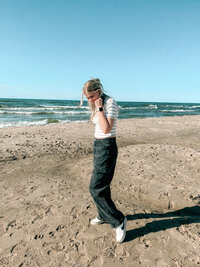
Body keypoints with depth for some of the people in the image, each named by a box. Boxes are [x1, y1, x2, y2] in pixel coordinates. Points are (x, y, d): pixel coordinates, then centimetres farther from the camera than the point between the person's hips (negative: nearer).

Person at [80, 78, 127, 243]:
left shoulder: (110, 103, -15)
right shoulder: (97, 105, 11)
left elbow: (106, 129, -25)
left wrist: (99, 108, -22)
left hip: (107, 147, -9)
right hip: (98, 145, 9)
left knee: (96, 188, -6)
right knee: (101, 185, 19)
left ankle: (119, 221, 10)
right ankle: (103, 216, 38)